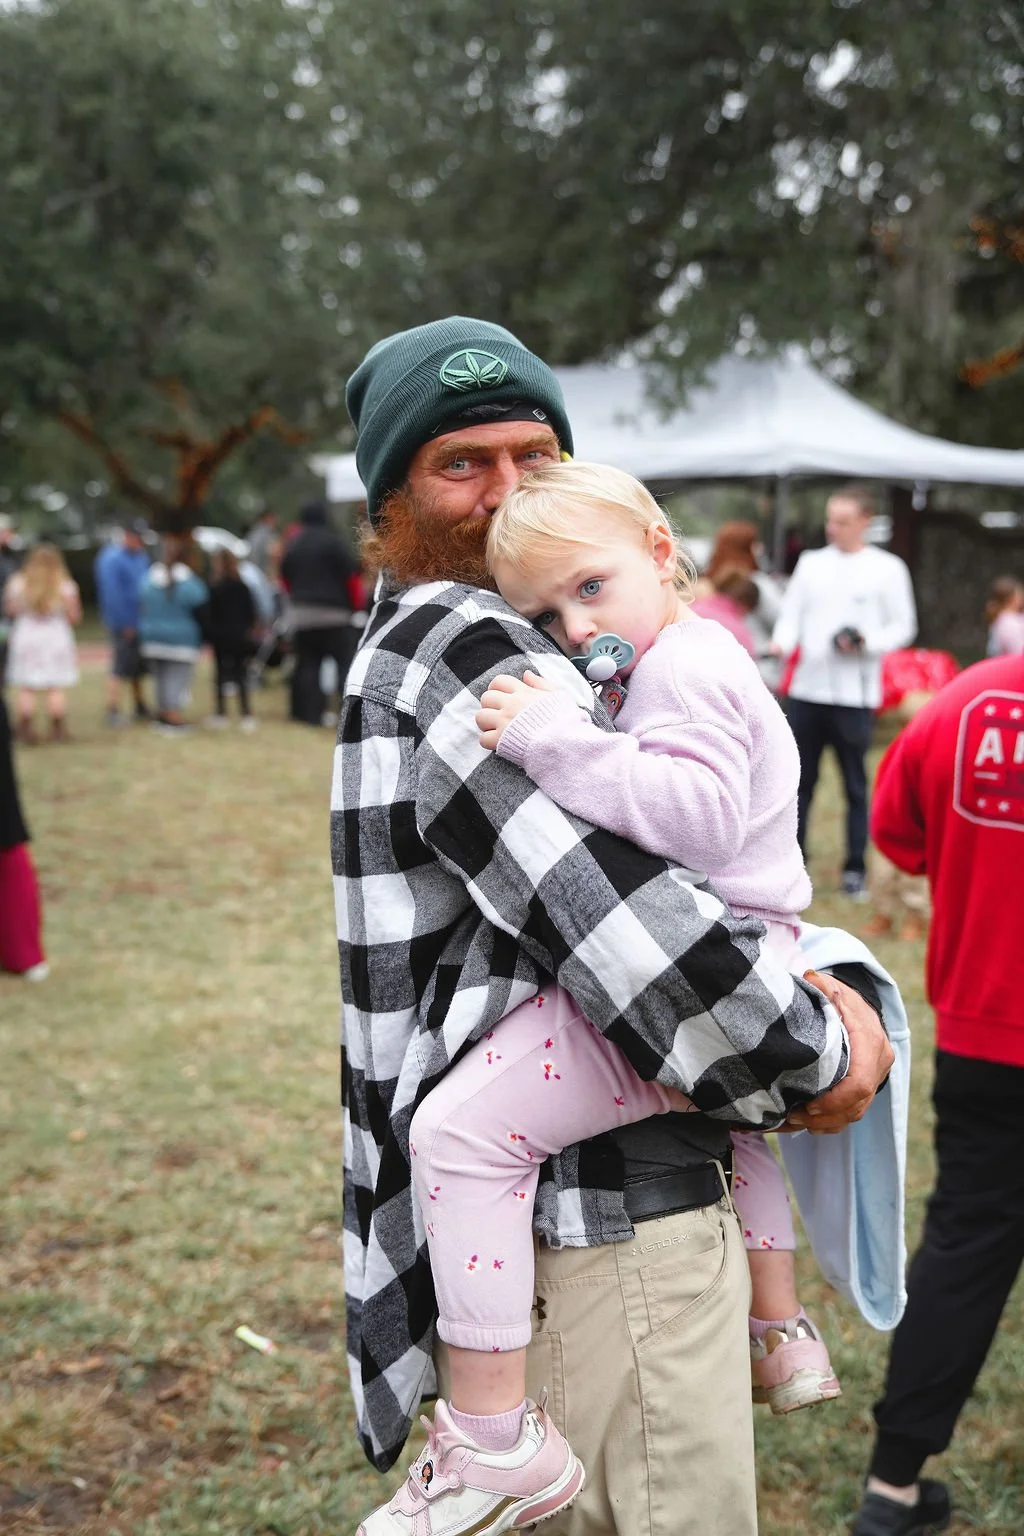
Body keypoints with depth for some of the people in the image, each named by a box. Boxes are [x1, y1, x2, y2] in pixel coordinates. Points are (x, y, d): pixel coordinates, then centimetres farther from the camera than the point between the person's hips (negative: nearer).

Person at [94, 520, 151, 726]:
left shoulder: (141, 557, 13)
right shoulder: (112, 559, -14)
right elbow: (112, 595, -18)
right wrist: (125, 625, -19)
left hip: (142, 623, 8)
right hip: (125, 626, -8)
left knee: (139, 667, 16)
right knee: (121, 668, -9)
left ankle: (140, 707, 26)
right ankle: (112, 709, -6)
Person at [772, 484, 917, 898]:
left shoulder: (887, 568, 2)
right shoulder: (811, 562, 12)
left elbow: (904, 627, 3)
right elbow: (792, 613, 7)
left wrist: (866, 643, -14)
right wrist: (781, 643, -13)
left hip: (854, 693, -3)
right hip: (806, 689, 3)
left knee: (855, 784, 2)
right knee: (799, 779, 8)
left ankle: (855, 868, 11)